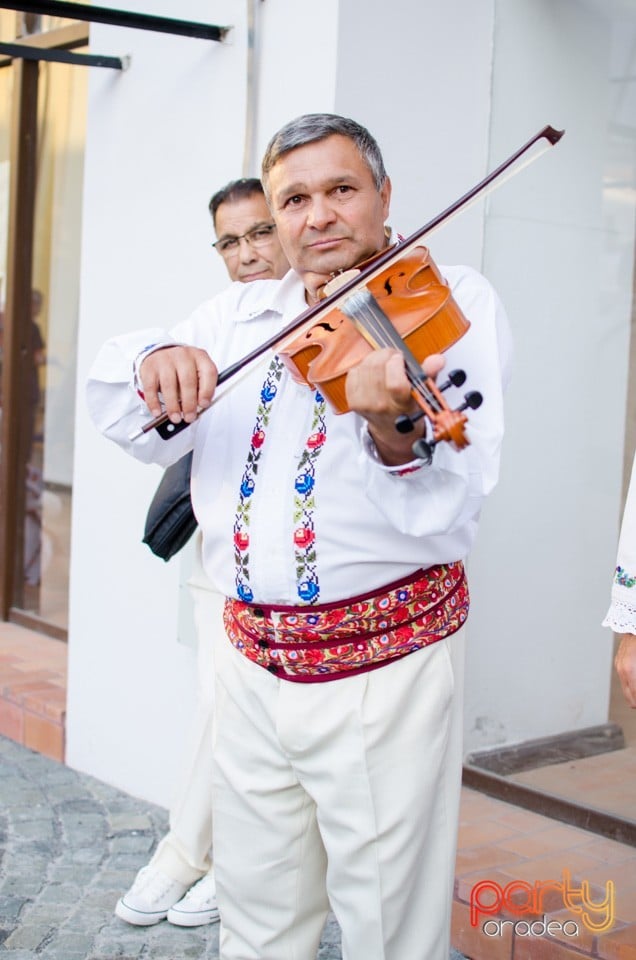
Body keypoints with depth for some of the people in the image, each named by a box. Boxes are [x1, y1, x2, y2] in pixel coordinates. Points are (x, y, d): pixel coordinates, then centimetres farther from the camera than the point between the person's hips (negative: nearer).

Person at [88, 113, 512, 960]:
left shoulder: (453, 302, -5)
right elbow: (131, 425, 0)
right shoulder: (240, 314, 11)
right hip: (253, 658, 5)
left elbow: (454, 501, -18)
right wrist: (155, 365, -22)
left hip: (384, 663, -4)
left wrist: (396, 433, -39)